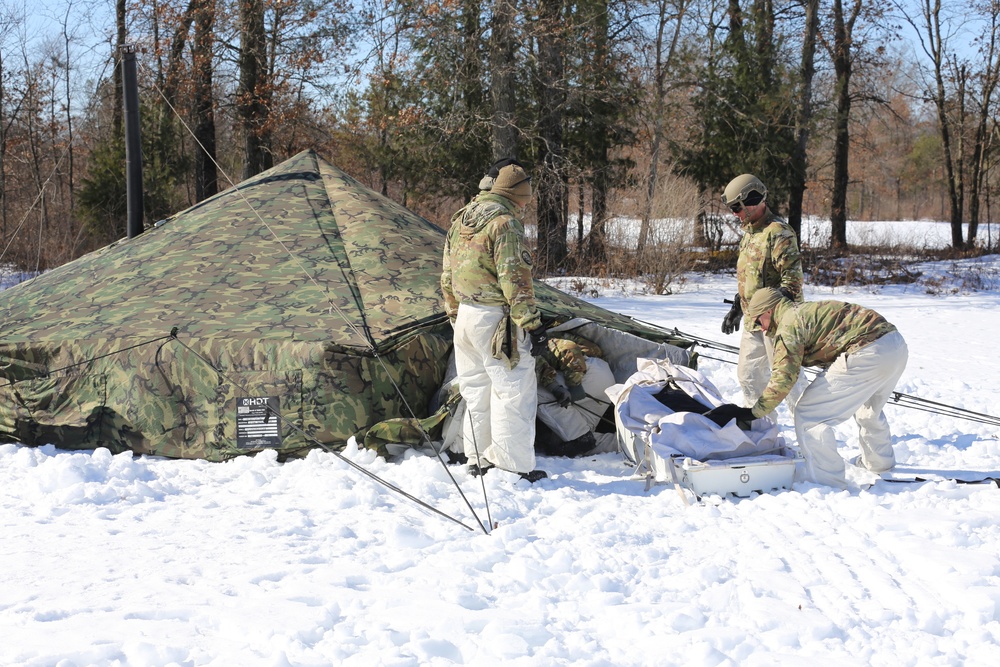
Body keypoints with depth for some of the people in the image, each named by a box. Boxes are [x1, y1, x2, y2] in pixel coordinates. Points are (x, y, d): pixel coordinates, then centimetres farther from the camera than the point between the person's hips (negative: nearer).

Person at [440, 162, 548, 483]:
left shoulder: (460, 219, 12)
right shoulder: (504, 222, -14)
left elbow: (447, 274, 18)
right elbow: (514, 278, -19)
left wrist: (454, 313, 26)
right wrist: (532, 324, -15)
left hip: (465, 315, 8)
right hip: (496, 321, -8)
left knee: (476, 391, 16)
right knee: (513, 391, -2)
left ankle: (478, 459, 23)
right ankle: (515, 466, -1)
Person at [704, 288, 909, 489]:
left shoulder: (789, 324, -5)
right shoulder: (805, 310, 24)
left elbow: (783, 379, -12)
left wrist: (751, 413, -8)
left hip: (868, 355, -10)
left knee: (808, 415, -4)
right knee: (869, 409, 37)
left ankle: (826, 479, -2)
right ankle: (879, 461, 55)